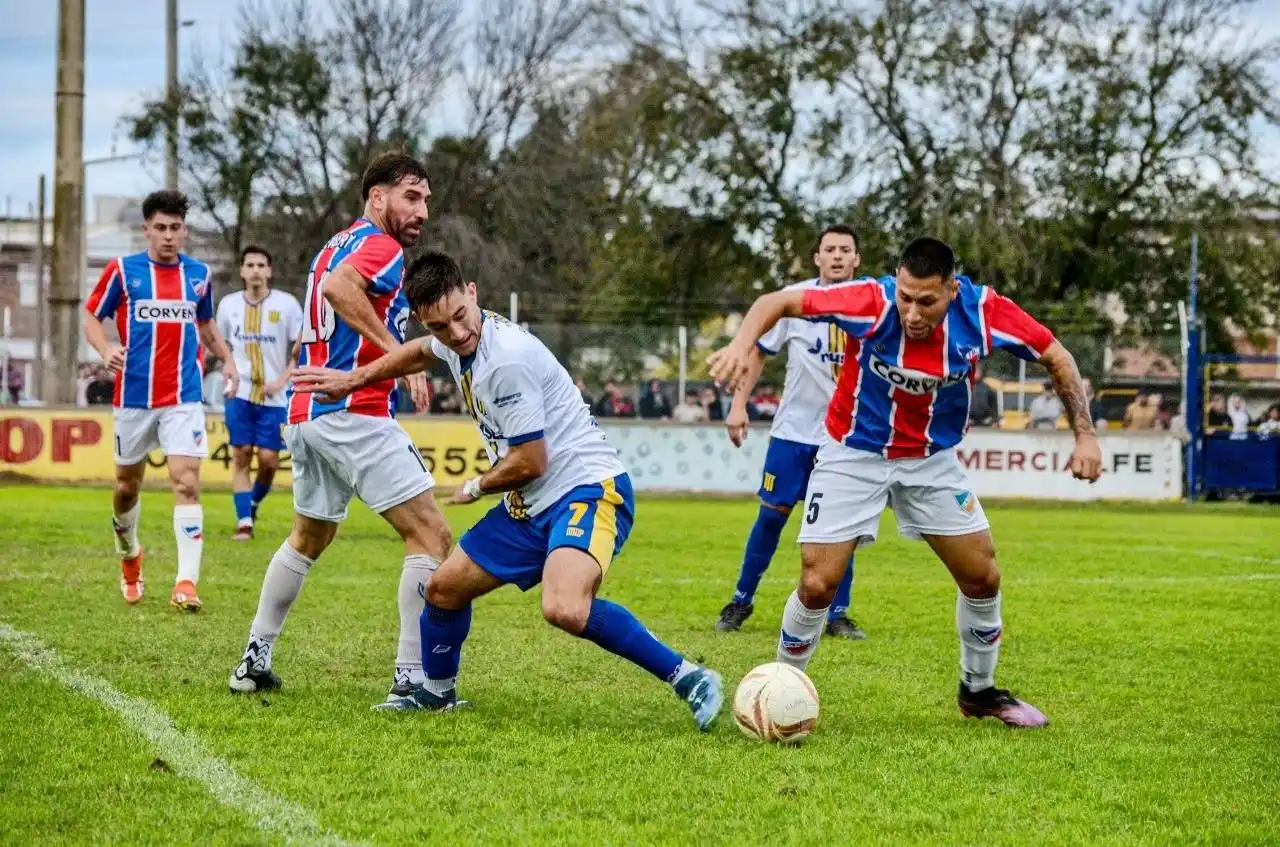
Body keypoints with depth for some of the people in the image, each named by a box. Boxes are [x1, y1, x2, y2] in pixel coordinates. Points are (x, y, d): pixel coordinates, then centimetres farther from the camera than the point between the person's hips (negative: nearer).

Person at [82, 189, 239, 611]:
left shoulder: (199, 274, 7)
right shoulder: (122, 270, -1)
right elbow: (92, 317, 4)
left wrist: (226, 359, 7)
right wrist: (106, 348, -16)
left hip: (183, 398, 0)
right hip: (133, 397, 0)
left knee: (186, 483, -13)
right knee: (127, 485, 11)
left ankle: (187, 583, -16)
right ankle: (129, 553, 40)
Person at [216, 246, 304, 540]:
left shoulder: (286, 304, -3)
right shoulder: (228, 305, 4)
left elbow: (303, 347, -1)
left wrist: (283, 380, -10)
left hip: (274, 396, -1)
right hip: (240, 394, 1)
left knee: (269, 459, -3)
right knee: (241, 455, -4)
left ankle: (254, 503, 25)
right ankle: (244, 521, 0)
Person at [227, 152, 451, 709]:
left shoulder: (336, 245, 22)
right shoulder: (382, 246, -8)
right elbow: (339, 286, -27)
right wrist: (396, 350, -29)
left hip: (305, 413, 10)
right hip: (355, 413, -10)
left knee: (307, 538, 26)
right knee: (431, 536, -8)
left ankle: (255, 660, 28)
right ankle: (413, 678, -13)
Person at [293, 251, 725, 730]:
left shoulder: (507, 359, -23)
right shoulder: (455, 343, 5)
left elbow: (529, 462, -18)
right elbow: (418, 355, 33)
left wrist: (476, 488, 1)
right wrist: (352, 381, 36)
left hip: (588, 488, -10)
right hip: (531, 504, 10)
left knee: (563, 609, -34)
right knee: (444, 588, 15)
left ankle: (690, 680, -24)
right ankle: (436, 694, 41)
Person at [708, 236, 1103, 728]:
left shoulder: (983, 311, -23)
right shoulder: (873, 303, -30)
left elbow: (1056, 357, -8)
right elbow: (780, 301, -25)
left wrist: (1084, 434, -14)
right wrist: (742, 345, -44)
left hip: (933, 459, 3)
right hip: (855, 454, -3)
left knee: (982, 577, 5)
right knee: (817, 584, -10)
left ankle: (979, 691, 28)